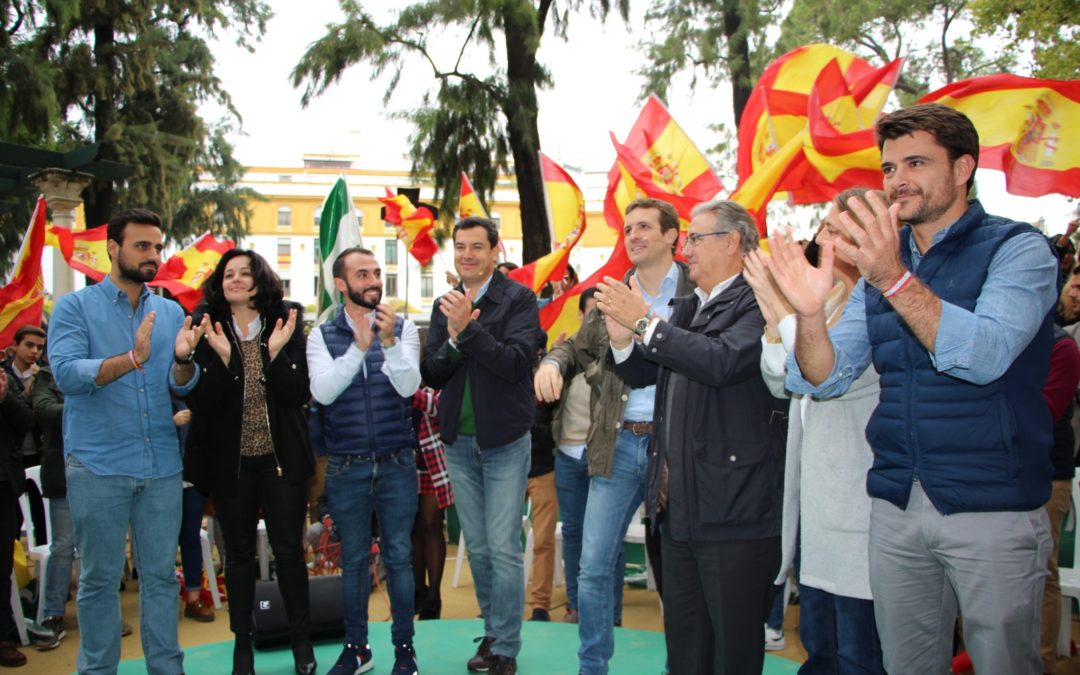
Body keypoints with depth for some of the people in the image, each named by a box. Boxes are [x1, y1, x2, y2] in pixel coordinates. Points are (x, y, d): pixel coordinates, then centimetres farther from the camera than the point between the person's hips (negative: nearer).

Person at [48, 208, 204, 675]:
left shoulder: (171, 312, 9)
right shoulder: (75, 307, -2)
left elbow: (183, 386, 2)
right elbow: (66, 374, -17)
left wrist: (183, 358, -21)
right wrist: (132, 359, -31)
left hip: (161, 464, 4)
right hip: (98, 465, -3)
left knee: (161, 574, 11)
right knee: (100, 578, 6)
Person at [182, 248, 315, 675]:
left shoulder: (286, 328, 0)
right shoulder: (206, 332, 0)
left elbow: (297, 395, -7)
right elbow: (198, 403, -8)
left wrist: (276, 352, -20)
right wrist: (221, 356, -21)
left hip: (281, 458, 0)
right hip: (229, 460, 1)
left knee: (289, 550, 4)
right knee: (238, 552, 10)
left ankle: (301, 640, 19)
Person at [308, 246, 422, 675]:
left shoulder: (403, 328, 1)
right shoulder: (323, 336, 1)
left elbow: (409, 386, -12)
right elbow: (322, 391, -14)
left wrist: (389, 341, -25)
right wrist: (358, 347, -23)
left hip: (397, 463, 0)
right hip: (346, 467, 1)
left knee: (399, 557, 6)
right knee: (353, 559, 12)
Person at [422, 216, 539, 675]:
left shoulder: (518, 299, -8)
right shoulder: (444, 306, 7)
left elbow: (515, 363, -19)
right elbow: (431, 374, 2)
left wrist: (468, 327, -28)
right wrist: (453, 338, -17)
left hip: (505, 441, -5)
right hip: (459, 442, 5)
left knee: (503, 549, -3)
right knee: (477, 548, 13)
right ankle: (493, 633, 28)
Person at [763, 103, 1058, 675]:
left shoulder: (1016, 248, -5)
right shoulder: (881, 262, 9)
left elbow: (984, 356, -22)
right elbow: (825, 379, 2)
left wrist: (895, 279, -31)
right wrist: (810, 313, -17)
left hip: (993, 508, -4)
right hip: (895, 507, 4)